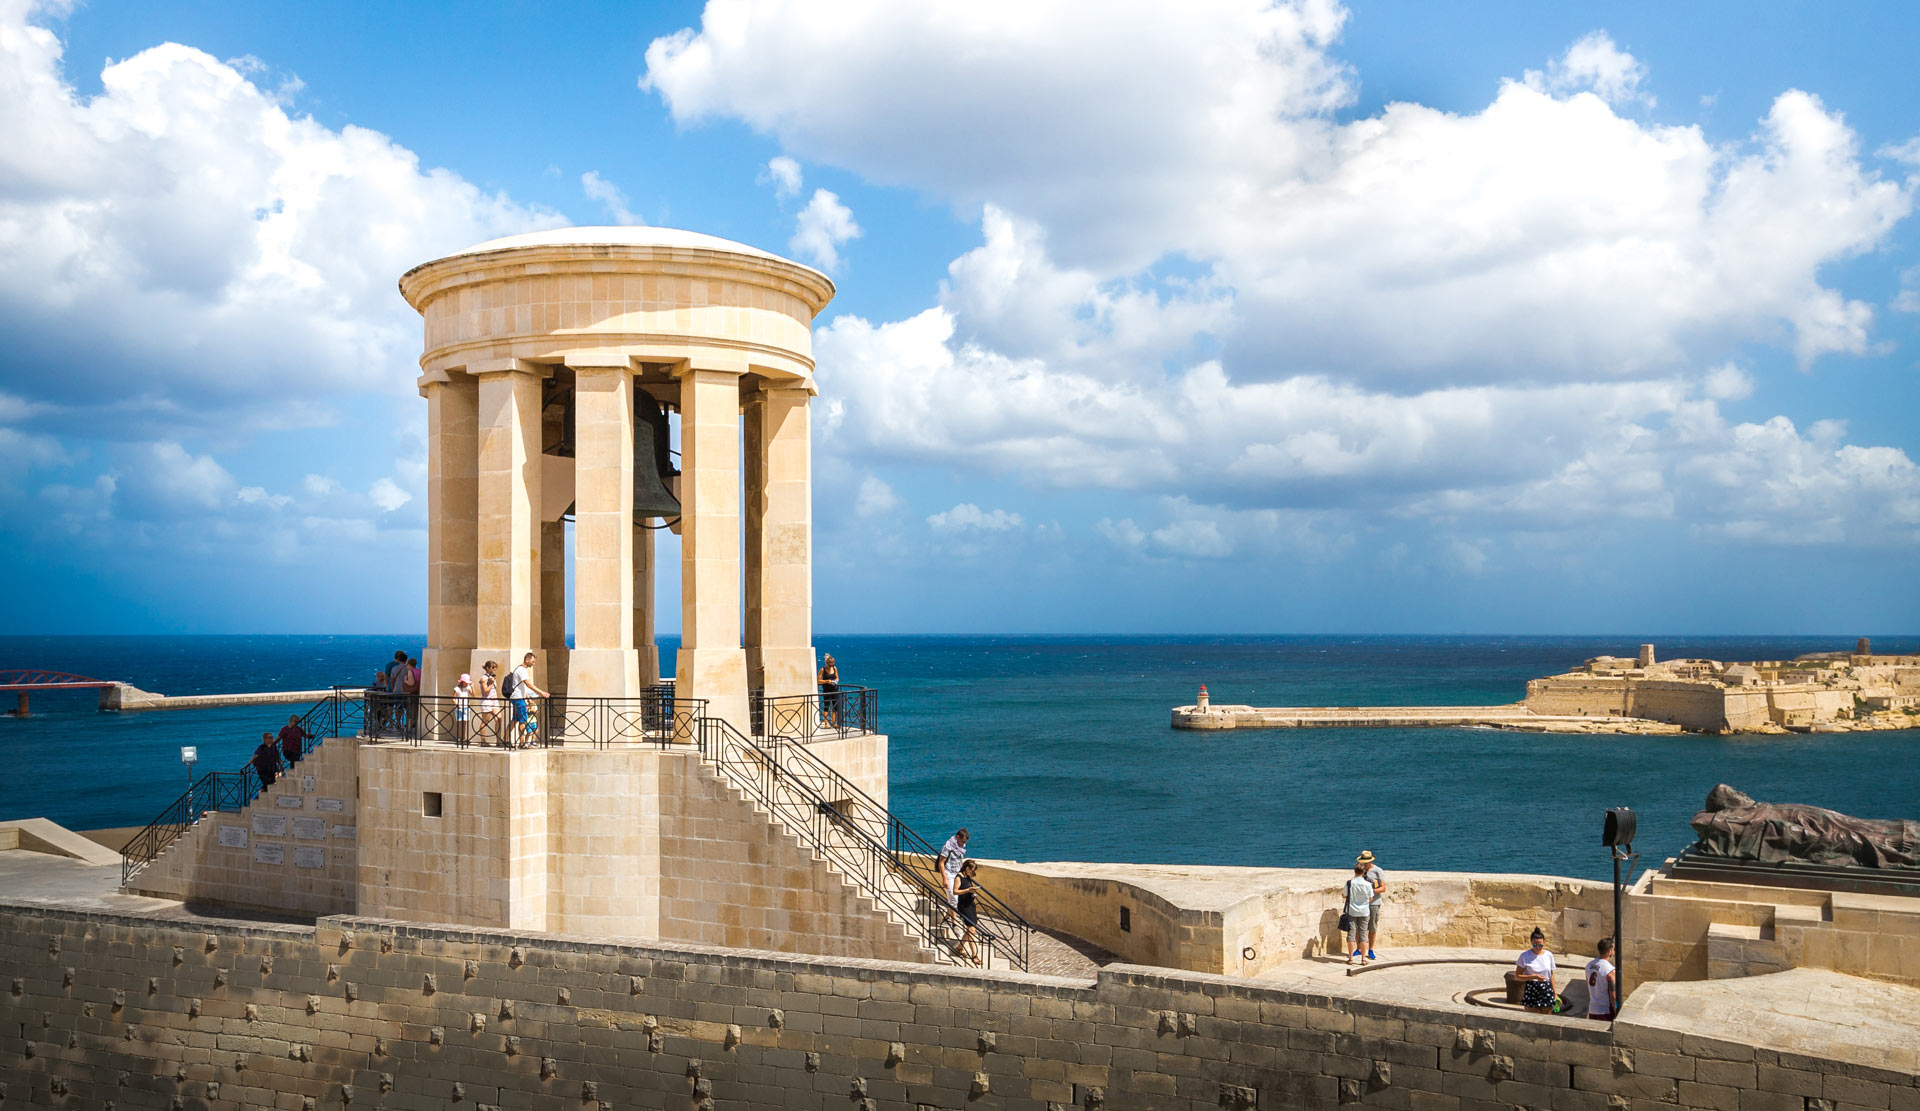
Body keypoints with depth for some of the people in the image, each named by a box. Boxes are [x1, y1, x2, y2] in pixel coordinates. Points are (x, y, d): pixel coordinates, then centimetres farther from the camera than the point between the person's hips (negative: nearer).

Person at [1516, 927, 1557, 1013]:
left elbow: (1551, 975, 12)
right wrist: (1534, 977, -19)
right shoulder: (1525, 955, -7)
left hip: (1546, 990, 2)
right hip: (1531, 990, -2)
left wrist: (1554, 991, 7)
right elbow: (1517, 976, -8)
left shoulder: (1549, 955, 3)